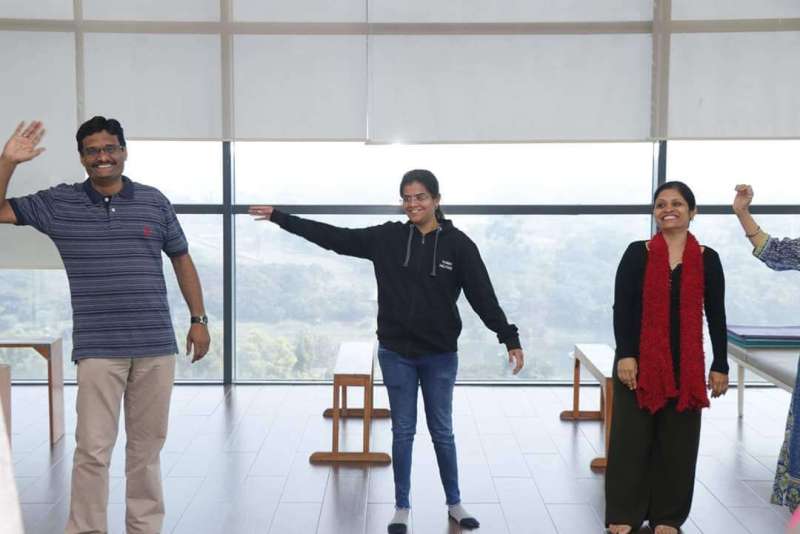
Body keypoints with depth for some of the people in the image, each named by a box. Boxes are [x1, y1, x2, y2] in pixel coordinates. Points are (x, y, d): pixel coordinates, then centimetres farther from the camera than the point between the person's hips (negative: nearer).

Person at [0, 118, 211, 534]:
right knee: (93, 449, -3)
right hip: (98, 350, -2)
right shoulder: (58, 203, 4)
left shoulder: (154, 201, 6)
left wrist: (198, 319, 10)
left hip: (156, 346, 2)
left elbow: (181, 260, 13)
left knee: (147, 446, 12)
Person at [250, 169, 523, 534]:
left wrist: (510, 339, -13)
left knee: (442, 431, 11)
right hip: (396, 354, 1)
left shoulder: (457, 243, -6)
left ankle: (454, 504, 29)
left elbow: (483, 296, -7)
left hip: (440, 356, -1)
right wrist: (280, 217, -1)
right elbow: (334, 237, 0)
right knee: (402, 431, 10)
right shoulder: (387, 237, -2)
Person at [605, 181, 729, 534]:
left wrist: (720, 366, 3)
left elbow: (716, 316, 5)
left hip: (686, 364, 2)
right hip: (640, 360, -1)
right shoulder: (637, 253, -1)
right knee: (631, 437, 4)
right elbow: (621, 308, -4)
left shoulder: (707, 259, 3)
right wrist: (625, 355, -13)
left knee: (677, 442, 8)